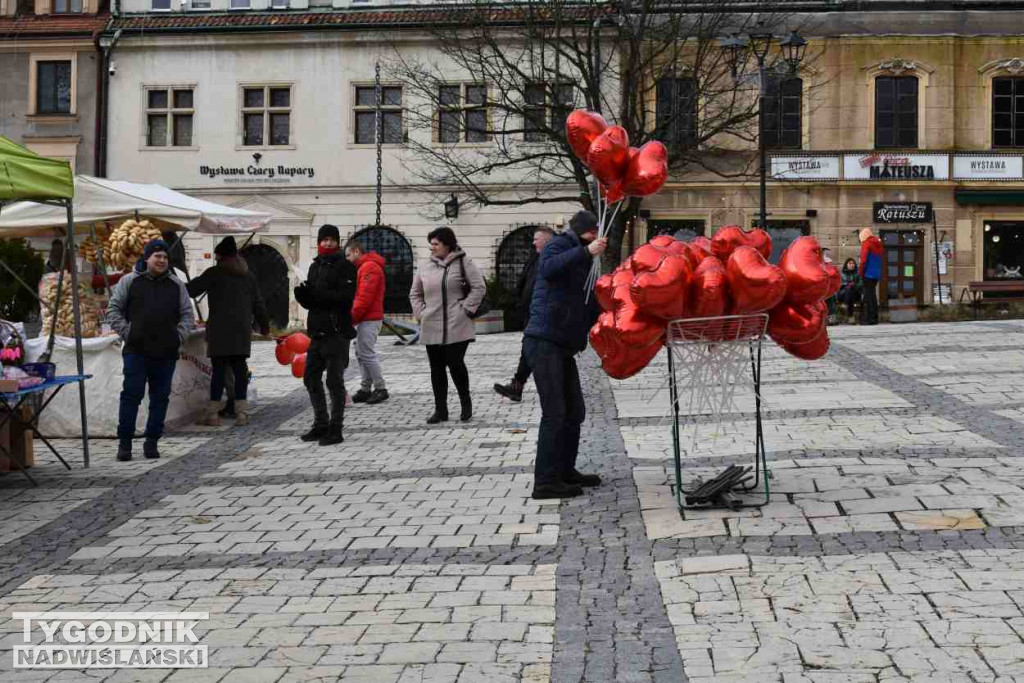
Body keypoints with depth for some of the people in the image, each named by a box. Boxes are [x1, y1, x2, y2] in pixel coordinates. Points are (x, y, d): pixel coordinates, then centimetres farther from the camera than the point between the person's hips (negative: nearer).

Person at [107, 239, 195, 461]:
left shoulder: (176, 285, 12)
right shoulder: (129, 281, 5)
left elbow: (187, 315, 16)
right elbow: (113, 310, 7)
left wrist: (179, 336, 2)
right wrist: (126, 332, -3)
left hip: (166, 352, 3)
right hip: (136, 351, -3)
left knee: (160, 398, 5)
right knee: (132, 395, -4)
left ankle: (152, 442, 14)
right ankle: (124, 442, 4)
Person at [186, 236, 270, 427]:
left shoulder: (214, 274, -2)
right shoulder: (248, 276, 14)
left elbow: (191, 290, -3)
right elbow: (258, 304, 17)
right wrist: (264, 325, 27)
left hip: (220, 330, -4)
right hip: (242, 332, 4)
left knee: (219, 370, -3)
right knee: (239, 369, 7)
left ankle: (212, 413, -2)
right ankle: (242, 412, 3)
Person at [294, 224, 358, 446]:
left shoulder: (345, 267, -6)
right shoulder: (315, 267, 17)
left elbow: (346, 297, -18)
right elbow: (311, 300, 17)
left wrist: (319, 295, -24)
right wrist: (303, 295, -5)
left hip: (337, 331, -8)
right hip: (317, 331, 8)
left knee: (334, 381, -4)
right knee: (311, 378, 13)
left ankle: (336, 428, 3)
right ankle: (321, 424, 25)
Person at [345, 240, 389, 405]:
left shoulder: (369, 267, -13)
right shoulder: (365, 267, 19)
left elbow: (364, 297, -20)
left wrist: (352, 317, -16)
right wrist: (355, 317, 10)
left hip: (368, 320, -10)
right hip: (365, 319, 10)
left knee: (367, 354, -8)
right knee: (361, 353, 11)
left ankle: (380, 389, -2)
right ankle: (366, 389, 14)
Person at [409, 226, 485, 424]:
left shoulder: (463, 262, -2)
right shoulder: (425, 267, 11)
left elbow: (478, 287, -4)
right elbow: (415, 293, 20)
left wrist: (466, 308, -9)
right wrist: (420, 313, 7)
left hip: (457, 327, -5)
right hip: (431, 327, 5)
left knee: (455, 363, -6)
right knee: (437, 368, 7)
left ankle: (466, 404, 15)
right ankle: (440, 409, 15)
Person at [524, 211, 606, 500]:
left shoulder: (582, 262, 24)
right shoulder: (559, 246, -4)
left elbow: (590, 309, 22)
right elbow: (549, 268, -28)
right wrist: (586, 251, -32)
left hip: (563, 347, 10)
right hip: (544, 342, -10)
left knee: (575, 412, 14)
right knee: (555, 413, -11)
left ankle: (565, 471, 25)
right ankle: (545, 482, -8)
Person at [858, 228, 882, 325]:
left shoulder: (866, 244, -7)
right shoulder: (878, 244, 16)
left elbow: (863, 260, -13)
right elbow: (880, 260, 15)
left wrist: (861, 273, -6)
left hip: (868, 274, -7)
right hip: (877, 274, 7)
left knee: (868, 296, -6)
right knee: (873, 295, 13)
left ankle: (867, 319, -8)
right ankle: (874, 318, 14)